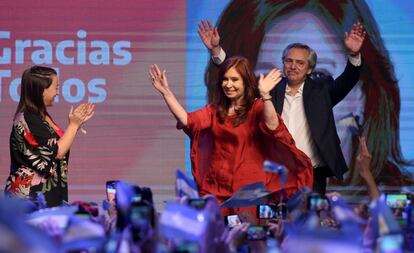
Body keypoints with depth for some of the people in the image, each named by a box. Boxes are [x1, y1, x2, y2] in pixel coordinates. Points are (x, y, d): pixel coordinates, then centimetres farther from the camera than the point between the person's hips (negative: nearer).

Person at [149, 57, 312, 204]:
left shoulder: (257, 107, -2)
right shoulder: (215, 110, 12)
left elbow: (272, 127, -23)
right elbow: (186, 120, -3)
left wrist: (265, 95, -35)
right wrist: (166, 92, -9)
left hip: (249, 187, -4)